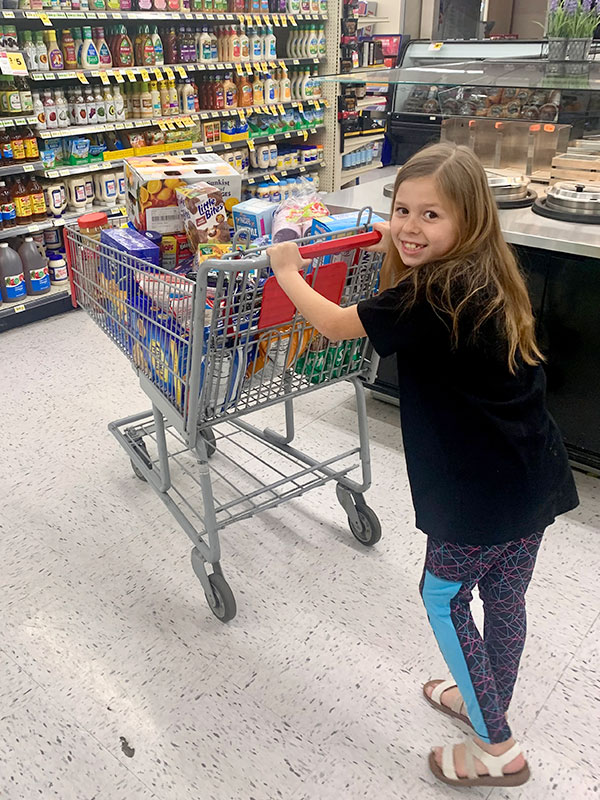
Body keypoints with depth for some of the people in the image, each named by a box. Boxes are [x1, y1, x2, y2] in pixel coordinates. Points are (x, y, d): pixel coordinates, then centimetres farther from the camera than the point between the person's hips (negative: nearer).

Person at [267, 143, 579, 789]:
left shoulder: (428, 299, -23)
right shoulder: (488, 280, 2)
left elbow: (335, 325, -9)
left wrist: (286, 271, 5)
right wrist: (399, 252, 19)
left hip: (479, 495, -8)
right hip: (536, 482, 8)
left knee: (444, 596, 14)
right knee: (504, 597, 23)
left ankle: (497, 749, 27)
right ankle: (487, 702, 48)